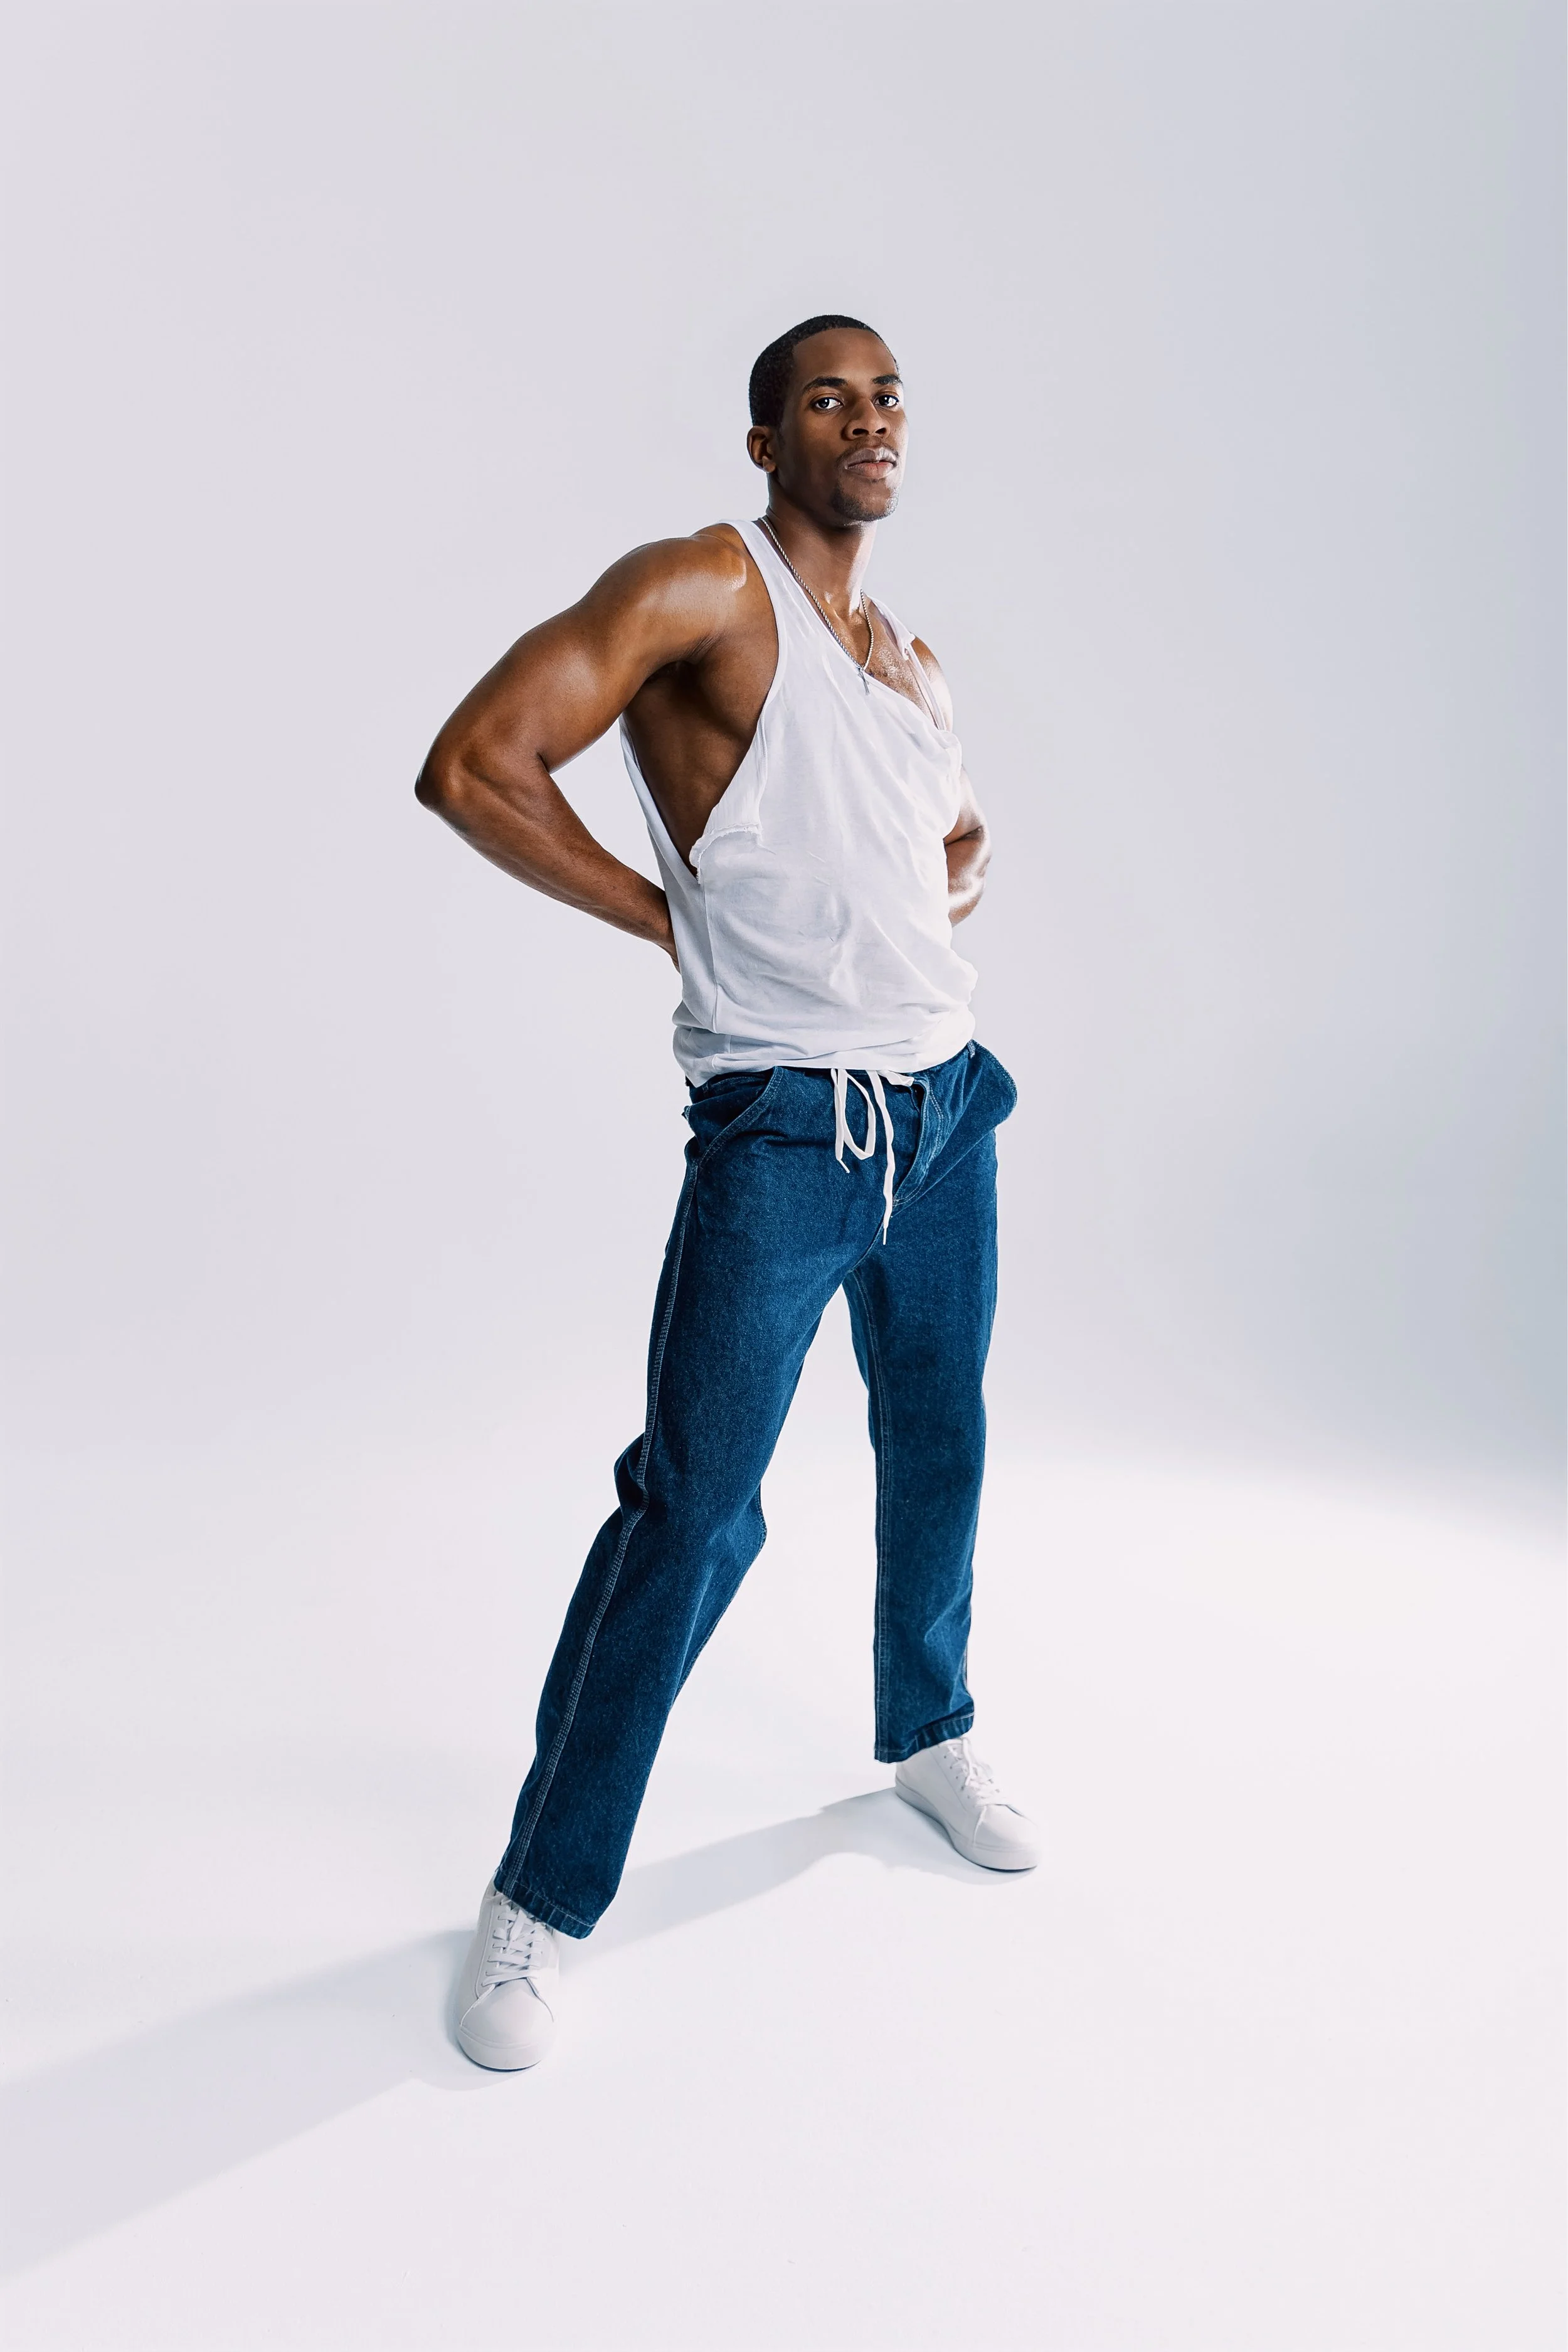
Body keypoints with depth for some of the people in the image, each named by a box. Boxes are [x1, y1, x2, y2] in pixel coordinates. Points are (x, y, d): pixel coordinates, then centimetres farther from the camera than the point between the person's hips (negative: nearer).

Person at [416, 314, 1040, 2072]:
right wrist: (669, 919, -9)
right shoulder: (703, 590, -8)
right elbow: (473, 767, -18)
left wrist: (929, 916, 11)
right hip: (781, 1129, -7)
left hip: (947, 1107, 8)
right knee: (693, 1511, -7)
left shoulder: (916, 659, 15)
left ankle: (928, 1741, 42)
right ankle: (542, 1895, 11)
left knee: (938, 1452, 18)